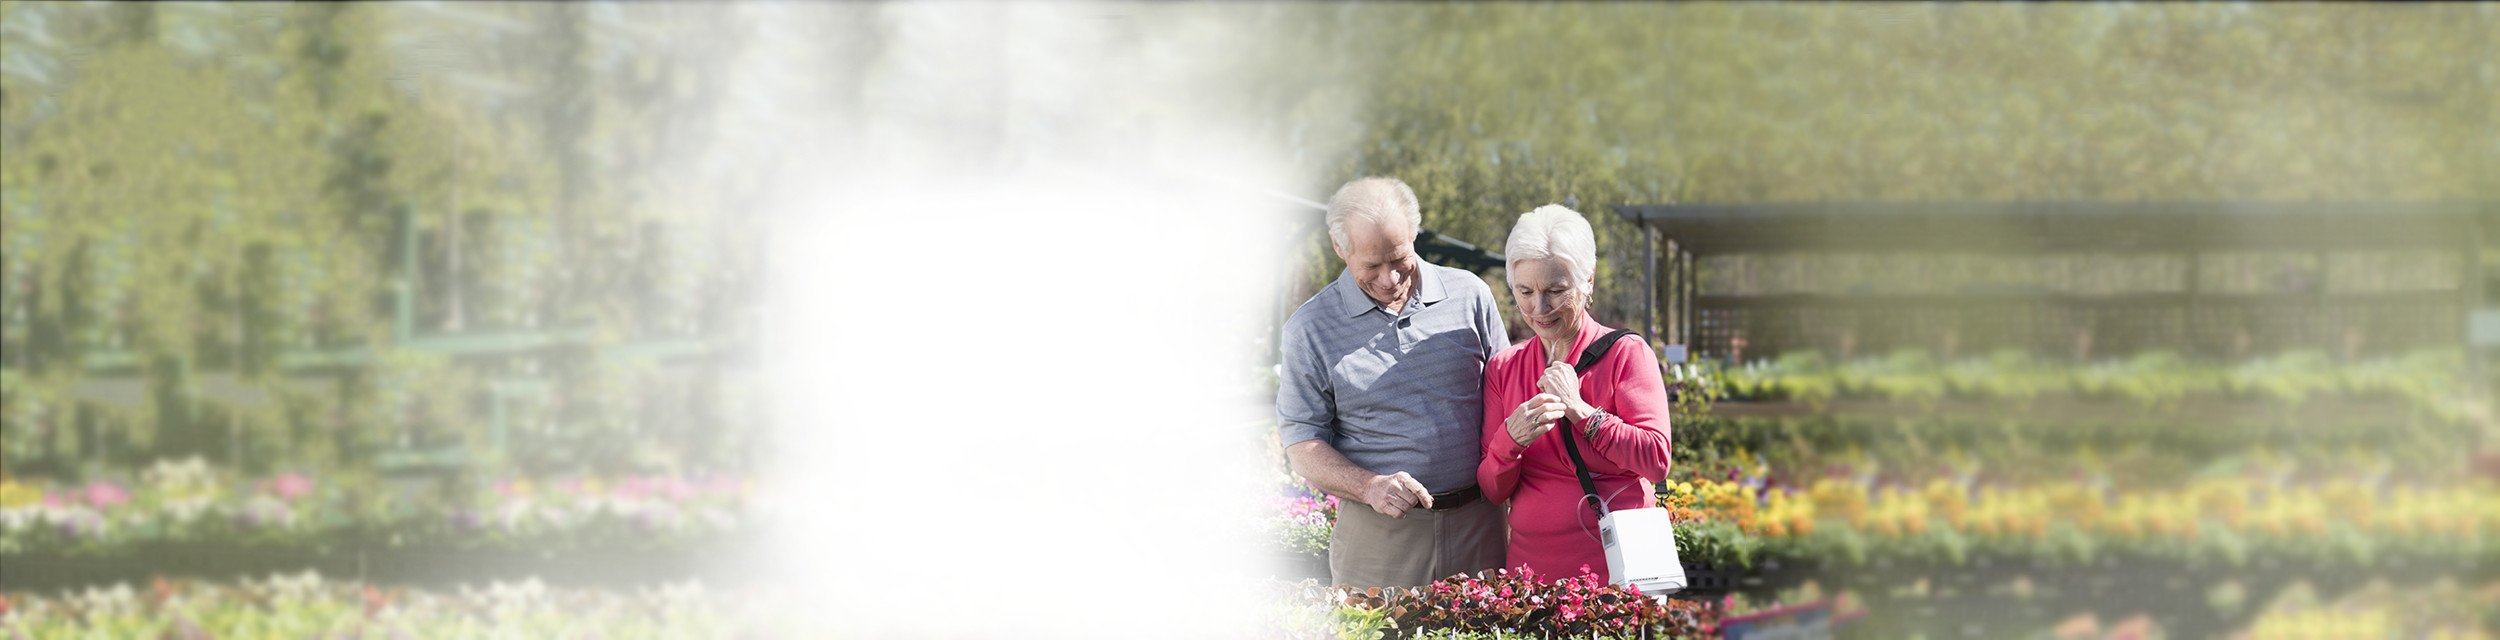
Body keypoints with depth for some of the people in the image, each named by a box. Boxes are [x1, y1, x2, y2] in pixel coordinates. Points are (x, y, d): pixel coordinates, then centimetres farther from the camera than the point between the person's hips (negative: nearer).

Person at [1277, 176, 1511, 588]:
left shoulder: (1469, 296, 6)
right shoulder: (1310, 329, 1)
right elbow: (1302, 446, 0)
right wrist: (1372, 488, -18)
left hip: (1477, 524, 2)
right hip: (1378, 536, -2)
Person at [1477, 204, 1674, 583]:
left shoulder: (1626, 354, -2)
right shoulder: (1503, 368, 9)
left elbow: (1657, 462, -12)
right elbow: (1492, 491, 4)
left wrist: (1580, 411, -15)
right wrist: (1510, 439, -16)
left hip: (1618, 566, -3)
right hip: (1534, 568, 3)